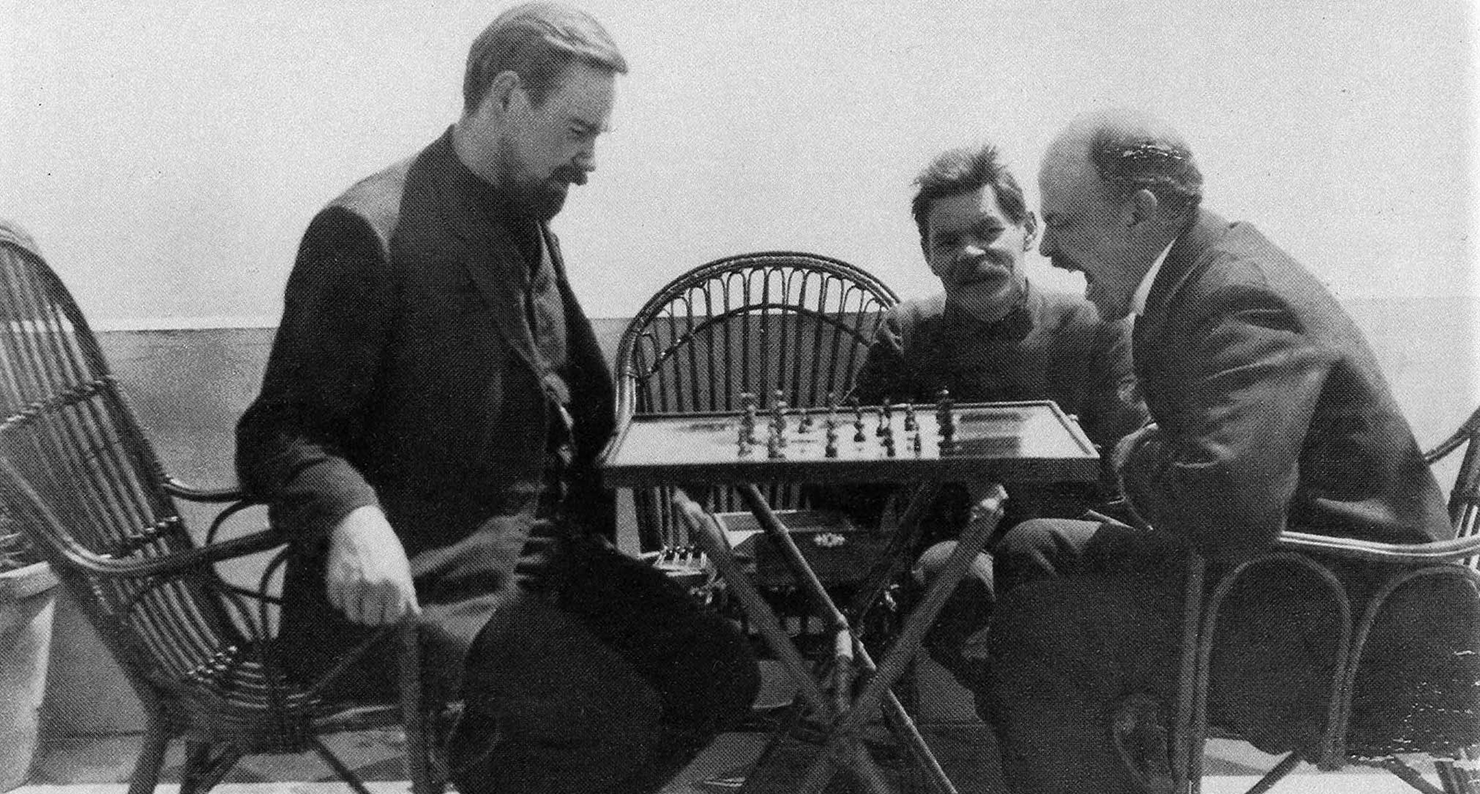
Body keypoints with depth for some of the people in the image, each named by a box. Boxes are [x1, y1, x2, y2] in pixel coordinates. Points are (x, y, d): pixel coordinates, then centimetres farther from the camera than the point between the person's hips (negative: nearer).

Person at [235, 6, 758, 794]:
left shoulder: (529, 229, 13)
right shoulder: (367, 231, -14)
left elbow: (588, 405, 21)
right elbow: (283, 432, -15)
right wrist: (355, 519, -35)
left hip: (540, 546, 8)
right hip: (415, 577, -8)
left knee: (721, 672, -4)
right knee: (613, 713, -25)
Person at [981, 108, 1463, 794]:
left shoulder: (1242, 299, -24)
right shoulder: (1220, 258, 8)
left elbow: (1229, 511, -38)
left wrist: (1138, 459, -17)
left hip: (1344, 638, -10)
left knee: (1033, 630, -19)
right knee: (1032, 550, 12)